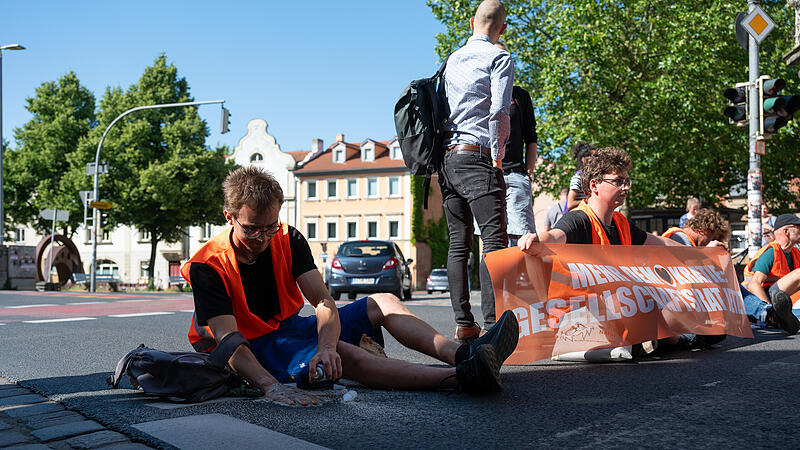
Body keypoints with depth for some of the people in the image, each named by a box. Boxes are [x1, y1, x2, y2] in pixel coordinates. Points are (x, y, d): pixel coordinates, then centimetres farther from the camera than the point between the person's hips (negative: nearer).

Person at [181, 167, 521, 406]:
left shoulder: (288, 240, -6)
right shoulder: (209, 267, -21)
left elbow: (323, 300, -16)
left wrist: (326, 345, -38)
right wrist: (272, 387, -49)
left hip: (292, 326, 7)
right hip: (256, 348, -7)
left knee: (383, 303, -6)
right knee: (345, 354, -34)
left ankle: (460, 355, -27)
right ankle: (462, 378, -48)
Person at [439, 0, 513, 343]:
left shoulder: (452, 60, 20)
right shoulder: (499, 58, 0)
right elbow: (498, 111, -11)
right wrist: (497, 157, -5)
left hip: (446, 158, 7)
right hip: (476, 156, -7)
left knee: (458, 242, 6)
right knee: (494, 240, -10)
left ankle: (463, 324, 6)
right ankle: (491, 323, -17)